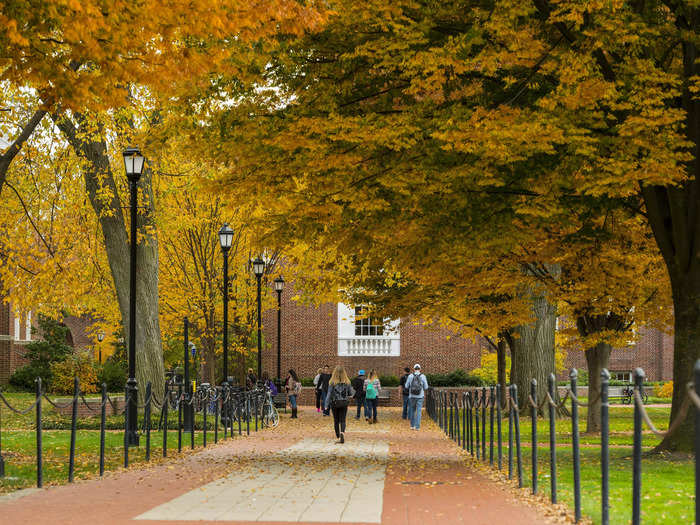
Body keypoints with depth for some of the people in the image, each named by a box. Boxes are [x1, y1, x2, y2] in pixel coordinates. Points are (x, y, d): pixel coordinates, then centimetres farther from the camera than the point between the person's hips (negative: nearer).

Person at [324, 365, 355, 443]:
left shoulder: (332, 382, -10)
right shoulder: (347, 382, -4)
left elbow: (329, 394, -11)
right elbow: (351, 393, 2)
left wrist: (326, 405, -11)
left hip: (334, 404, -1)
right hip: (344, 404, 1)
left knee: (336, 421, 12)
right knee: (343, 420, 3)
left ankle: (338, 437, 14)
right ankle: (342, 432, -24)